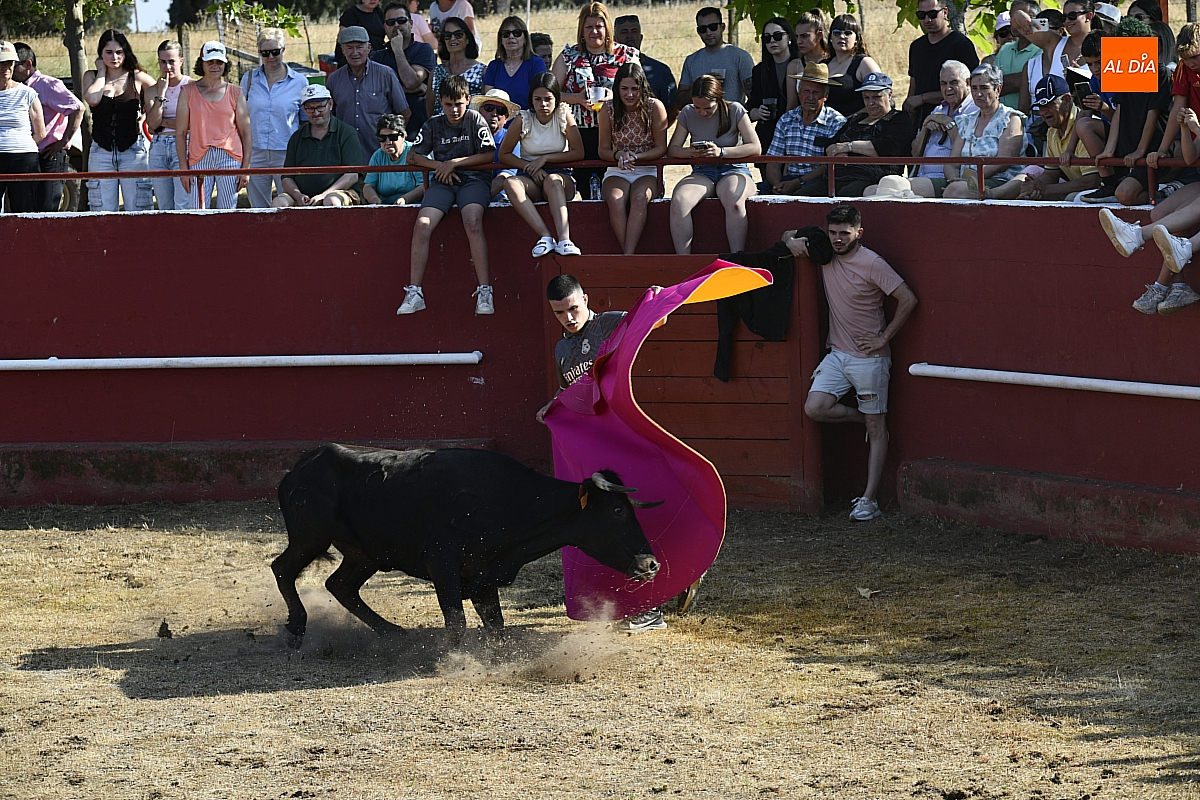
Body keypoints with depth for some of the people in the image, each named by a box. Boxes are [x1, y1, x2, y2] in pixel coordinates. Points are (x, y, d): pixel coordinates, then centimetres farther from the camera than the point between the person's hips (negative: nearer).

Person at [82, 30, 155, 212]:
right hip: (101, 152, 1)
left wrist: (145, 116, 6)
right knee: (103, 212, -1)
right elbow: (92, 99, -13)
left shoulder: (137, 78, 4)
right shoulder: (91, 77, 7)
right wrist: (102, 71, -2)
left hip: (133, 150, -1)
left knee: (136, 211, -4)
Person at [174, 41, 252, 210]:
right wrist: (184, 169, 0)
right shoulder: (188, 92, 8)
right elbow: (181, 133, 7)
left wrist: (246, 167, 0)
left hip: (230, 158, 0)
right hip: (199, 159, 0)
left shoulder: (235, 93, 9)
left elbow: (246, 133, 9)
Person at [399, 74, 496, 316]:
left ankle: (484, 292, -33)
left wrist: (454, 164, -8)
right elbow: (413, 156, 13)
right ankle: (414, 293, -19)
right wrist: (439, 166, -4)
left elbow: (489, 155, -2)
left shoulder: (475, 119, 5)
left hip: (473, 179, -3)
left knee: (473, 223, -32)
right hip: (442, 182, 3)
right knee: (422, 225, -22)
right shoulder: (433, 124, 13)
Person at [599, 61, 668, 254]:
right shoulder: (608, 110, -1)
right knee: (615, 199, -33)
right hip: (617, 173, 1)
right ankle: (629, 256, -37)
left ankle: (628, 256, -44)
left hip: (647, 172, -1)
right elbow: (603, 150, 4)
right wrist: (618, 155, -20)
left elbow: (661, 148, -5)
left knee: (639, 197, -36)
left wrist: (636, 157, -22)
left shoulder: (655, 107, -5)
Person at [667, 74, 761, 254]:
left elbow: (755, 147, -7)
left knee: (734, 201, -39)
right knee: (678, 200, -31)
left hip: (733, 170, -2)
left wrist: (721, 152, -20)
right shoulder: (688, 114, 5)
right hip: (702, 173, 2)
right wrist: (690, 152, -19)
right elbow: (672, 149, 5)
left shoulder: (735, 111, -2)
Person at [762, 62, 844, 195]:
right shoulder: (786, 120, 15)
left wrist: (798, 183, -19)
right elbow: (773, 163, 9)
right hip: (788, 179, 5)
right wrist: (777, 185, -14)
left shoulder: (837, 123, -1)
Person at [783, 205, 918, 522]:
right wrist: (792, 241, -7)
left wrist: (884, 338, -12)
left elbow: (908, 300, -15)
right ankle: (866, 417, 14)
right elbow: (790, 236, 18)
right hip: (838, 354, 6)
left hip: (869, 358, -6)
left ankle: (869, 499, 1)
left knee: (876, 429, 0)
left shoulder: (872, 264, -15)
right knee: (815, 408, -12)